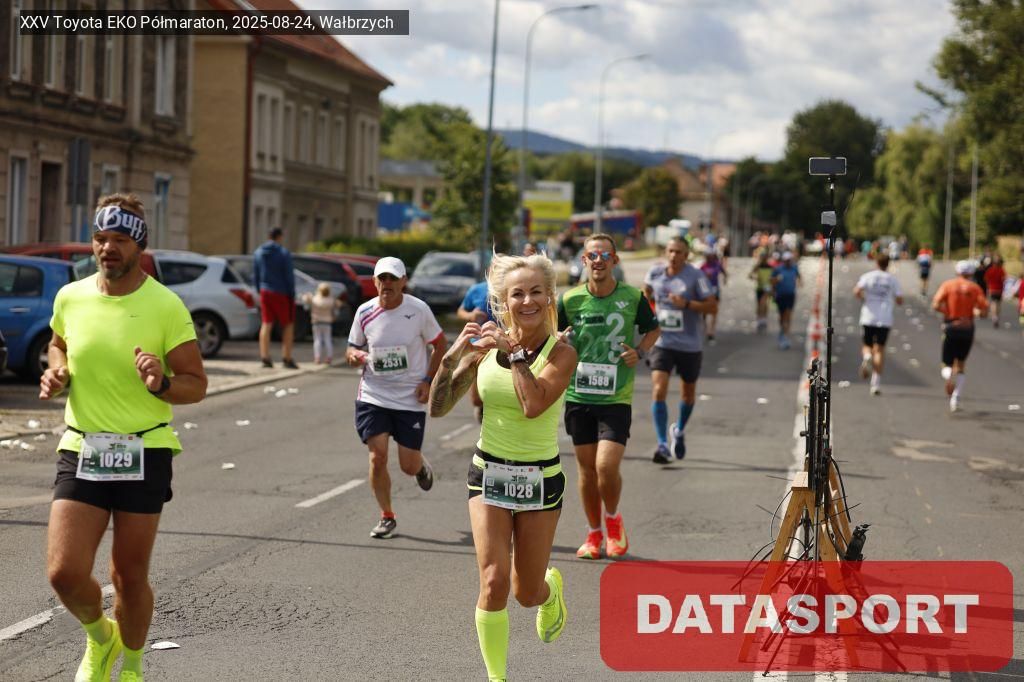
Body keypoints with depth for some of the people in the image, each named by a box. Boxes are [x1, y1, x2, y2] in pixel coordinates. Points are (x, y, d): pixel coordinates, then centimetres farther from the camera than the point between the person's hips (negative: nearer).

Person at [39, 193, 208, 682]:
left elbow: (196, 384, -4)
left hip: (144, 453, -2)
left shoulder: (166, 306, -8)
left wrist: (162, 384, -25)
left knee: (130, 577, 6)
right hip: (80, 449, 2)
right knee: (65, 573, -9)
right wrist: (56, 374, 3)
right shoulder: (70, 297, 3)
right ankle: (99, 637, 23)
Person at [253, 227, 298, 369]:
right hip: (282, 293, -5)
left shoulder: (258, 253, 6)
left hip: (265, 293, 5)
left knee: (266, 324, 8)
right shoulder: (284, 253, -13)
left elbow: (255, 276, 11)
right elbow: (289, 276, -13)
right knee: (288, 325, 5)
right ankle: (286, 358, 2)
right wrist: (292, 294, -5)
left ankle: (265, 357, 2)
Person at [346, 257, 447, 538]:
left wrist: (428, 381, -7)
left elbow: (440, 345, 3)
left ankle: (422, 465, 41)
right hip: (373, 396, 2)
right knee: (377, 457, -8)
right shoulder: (365, 312, -2)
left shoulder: (419, 310, -8)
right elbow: (352, 348, 10)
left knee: (409, 466, 1)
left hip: (411, 399, -1)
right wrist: (354, 355, -15)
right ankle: (386, 517, 11)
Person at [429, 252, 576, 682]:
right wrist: (454, 355, -13)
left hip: (540, 479, -2)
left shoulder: (560, 352, -11)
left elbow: (534, 404, -29)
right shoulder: (487, 345, -1)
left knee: (527, 593, 9)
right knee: (494, 582, -12)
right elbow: (438, 408, 1)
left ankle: (551, 590, 47)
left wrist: (513, 351, -21)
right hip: (489, 473, 2)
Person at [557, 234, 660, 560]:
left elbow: (652, 330, 15)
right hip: (578, 395, 2)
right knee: (586, 468, 9)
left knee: (607, 466, -14)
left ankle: (613, 520, 15)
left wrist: (639, 352, -3)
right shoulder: (570, 299, -1)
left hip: (616, 398, -2)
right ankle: (594, 534, 26)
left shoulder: (633, 297, -2)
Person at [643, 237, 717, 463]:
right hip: (662, 342, 1)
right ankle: (662, 444, -15)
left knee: (688, 394, 15)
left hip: (690, 345, -1)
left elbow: (713, 307, -11)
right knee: (659, 390, -17)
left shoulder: (696, 276, -10)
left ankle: (679, 431, 44)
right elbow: (646, 293, 21)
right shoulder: (655, 273, -1)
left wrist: (686, 303, -23)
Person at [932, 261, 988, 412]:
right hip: (967, 329, 1)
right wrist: (975, 311, 14)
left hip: (950, 327, -1)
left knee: (947, 365, 9)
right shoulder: (975, 288, 2)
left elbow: (936, 305, -12)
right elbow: (984, 311, -6)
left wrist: (947, 311, 4)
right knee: (960, 365, 15)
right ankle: (956, 399, 6)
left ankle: (950, 377, -27)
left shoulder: (947, 285, 1)